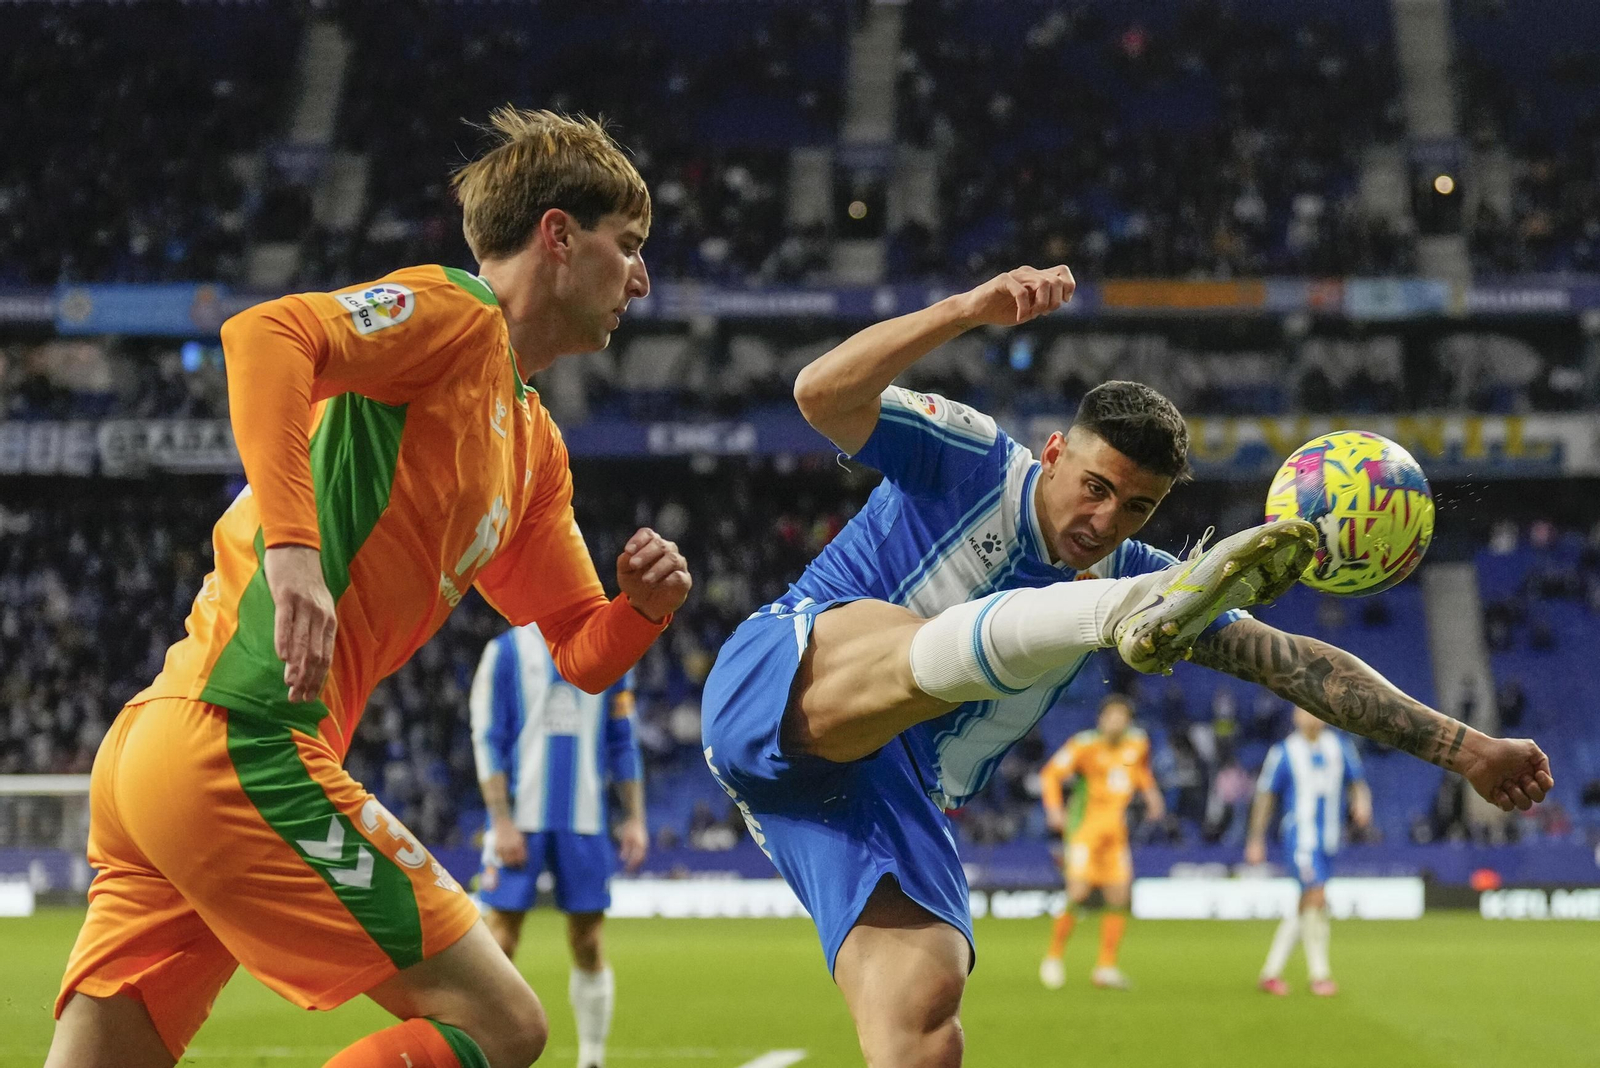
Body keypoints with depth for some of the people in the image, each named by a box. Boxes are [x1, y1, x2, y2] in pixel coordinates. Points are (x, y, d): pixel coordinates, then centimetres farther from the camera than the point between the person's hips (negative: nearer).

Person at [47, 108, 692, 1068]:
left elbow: (583, 653, 28)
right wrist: (291, 544, -28)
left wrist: (642, 606, 5)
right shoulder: (454, 312, -2)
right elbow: (265, 334, -19)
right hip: (248, 746, -10)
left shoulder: (537, 446, 26)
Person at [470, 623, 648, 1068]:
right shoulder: (507, 652, 1)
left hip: (585, 823, 3)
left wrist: (635, 819, 8)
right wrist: (502, 823, -10)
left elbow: (622, 744, 15)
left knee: (587, 945, 4)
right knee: (499, 944, -5)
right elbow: (488, 742, -3)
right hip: (521, 823, -3)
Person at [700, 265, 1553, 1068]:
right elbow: (821, 395, -19)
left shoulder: (1129, 576, 10)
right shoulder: (969, 461, -3)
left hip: (895, 799, 5)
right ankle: (1135, 618, -65)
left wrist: (1462, 749, 5)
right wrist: (966, 311, -30)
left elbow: (1297, 664, 9)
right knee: (936, 644, -37)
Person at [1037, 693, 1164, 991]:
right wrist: (1054, 808, -19)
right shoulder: (1085, 745, -12)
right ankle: (1053, 957, 3)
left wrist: (1151, 794, 10)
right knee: (1078, 894, -15)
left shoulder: (1138, 743, 5)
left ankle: (1106, 966, 10)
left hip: (1116, 829, 6)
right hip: (1085, 824, -6)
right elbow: (1051, 774, -7)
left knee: (1119, 897, 1)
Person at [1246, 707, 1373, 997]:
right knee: (1316, 899, -15)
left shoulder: (1340, 746, 8)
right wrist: (1256, 840, 0)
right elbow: (1265, 796, 1)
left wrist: (1362, 802, -9)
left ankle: (1270, 973, 17)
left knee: (1305, 907, 8)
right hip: (1300, 835, -5)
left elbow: (1357, 780, 14)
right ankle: (1319, 974, -7)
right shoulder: (1283, 752, -3)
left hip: (1328, 839, 5)